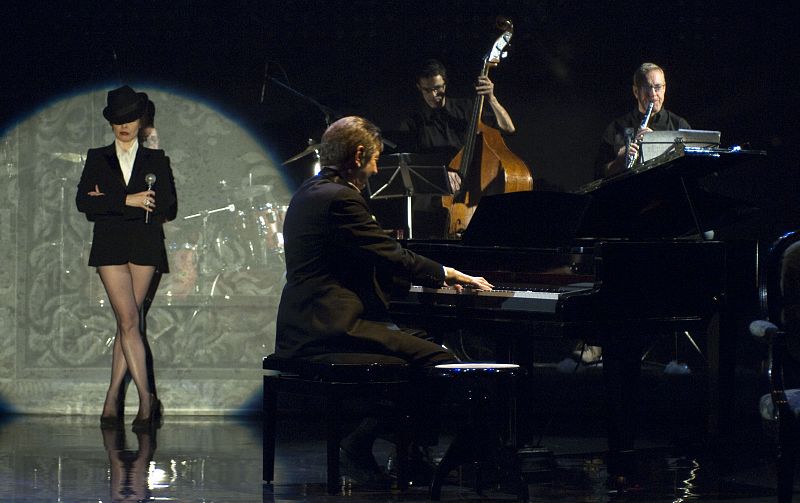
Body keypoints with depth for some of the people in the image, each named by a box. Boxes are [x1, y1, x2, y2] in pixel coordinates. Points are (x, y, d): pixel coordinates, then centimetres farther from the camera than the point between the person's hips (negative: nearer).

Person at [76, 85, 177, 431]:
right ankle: (146, 399, -12)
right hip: (111, 246, -1)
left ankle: (113, 399, 6)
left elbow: (166, 202, -2)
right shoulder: (97, 159, 12)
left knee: (126, 323, -1)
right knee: (129, 320, -12)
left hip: (145, 247, 1)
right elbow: (83, 201, 0)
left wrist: (108, 203, -6)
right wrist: (127, 201, -11)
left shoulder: (156, 160, 12)